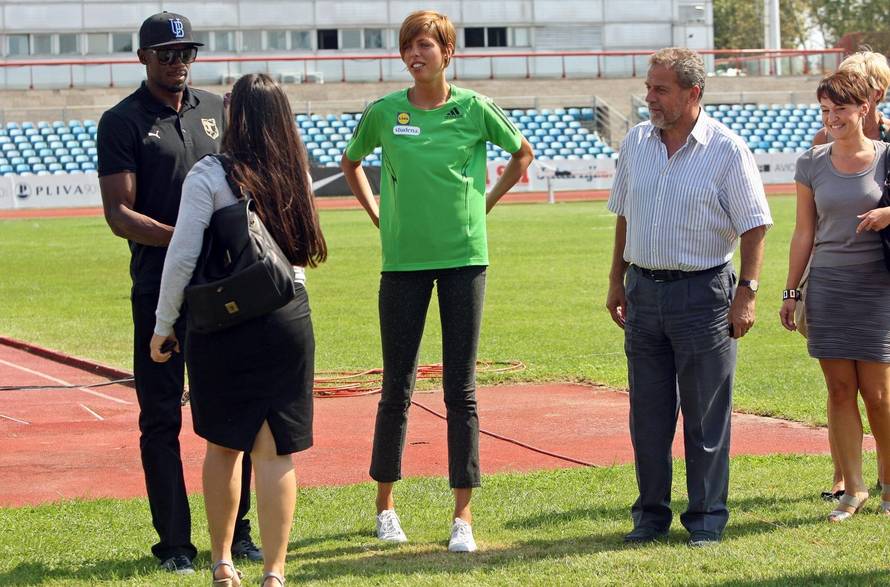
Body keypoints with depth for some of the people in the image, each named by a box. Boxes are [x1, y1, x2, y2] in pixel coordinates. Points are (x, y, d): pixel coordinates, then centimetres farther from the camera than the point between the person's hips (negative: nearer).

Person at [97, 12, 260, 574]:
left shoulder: (217, 110, 12)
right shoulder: (123, 122, -2)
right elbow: (118, 214, -9)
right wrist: (181, 236, -24)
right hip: (160, 289, -4)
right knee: (161, 417, 0)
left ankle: (236, 531, 17)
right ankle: (175, 542, 5)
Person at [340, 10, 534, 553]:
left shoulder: (474, 110, -3)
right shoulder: (384, 113, 0)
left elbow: (523, 153, 14)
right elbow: (351, 164, 19)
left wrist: (486, 203, 7)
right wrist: (378, 215, 9)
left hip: (464, 258, -1)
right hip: (404, 260, 1)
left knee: (461, 389, 1)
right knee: (397, 386, 6)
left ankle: (463, 514, 6)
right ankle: (385, 504, 21)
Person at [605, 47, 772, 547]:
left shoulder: (727, 150, -8)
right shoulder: (636, 143, 7)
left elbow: (754, 228, -7)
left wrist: (747, 293, -13)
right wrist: (617, 281, 16)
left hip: (702, 293, -5)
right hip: (644, 290, 5)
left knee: (706, 415, 1)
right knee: (648, 412, 9)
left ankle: (707, 516, 10)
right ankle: (651, 514, 18)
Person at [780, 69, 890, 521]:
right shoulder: (812, 164, 6)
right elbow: (804, 233, 11)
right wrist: (791, 291, 10)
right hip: (827, 283, 2)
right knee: (840, 390, 1)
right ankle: (853, 489, 7)